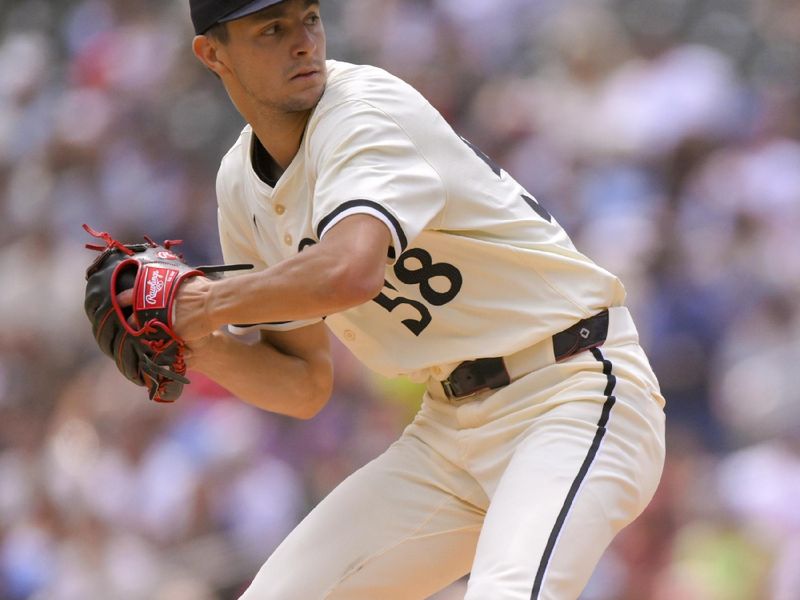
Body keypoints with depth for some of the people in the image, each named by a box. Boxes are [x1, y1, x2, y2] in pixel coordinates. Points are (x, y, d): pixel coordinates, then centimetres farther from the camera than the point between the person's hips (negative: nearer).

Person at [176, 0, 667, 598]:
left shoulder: (368, 110, -16)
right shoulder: (243, 185, 8)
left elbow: (348, 273, -37)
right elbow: (305, 387, 15)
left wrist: (213, 303, -21)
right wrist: (201, 343, -4)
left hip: (571, 396, -8)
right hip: (448, 428, 8)